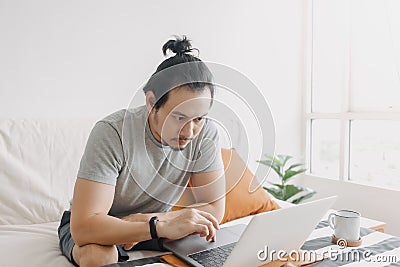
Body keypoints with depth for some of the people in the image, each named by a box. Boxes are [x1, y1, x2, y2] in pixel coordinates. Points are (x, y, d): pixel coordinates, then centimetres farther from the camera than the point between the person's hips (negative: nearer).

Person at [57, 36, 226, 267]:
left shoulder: (206, 133, -20)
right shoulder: (112, 133, -31)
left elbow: (215, 208, -16)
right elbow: (83, 228, -37)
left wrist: (150, 220, -26)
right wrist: (161, 228, -48)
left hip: (154, 223, 4)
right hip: (97, 228, -3)